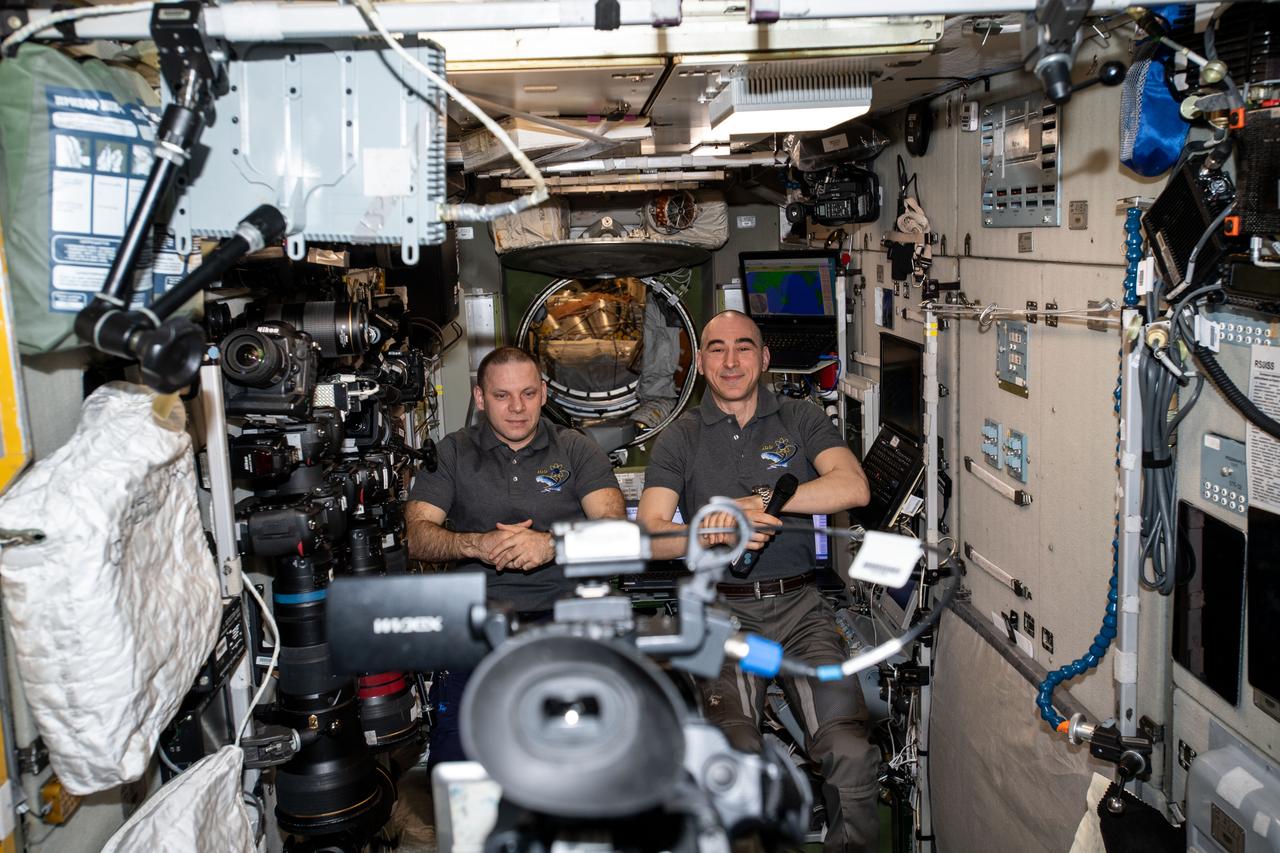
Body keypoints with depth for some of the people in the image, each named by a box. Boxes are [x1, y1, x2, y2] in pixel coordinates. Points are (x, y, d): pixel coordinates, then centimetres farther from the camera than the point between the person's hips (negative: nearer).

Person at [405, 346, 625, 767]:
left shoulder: (577, 449, 12)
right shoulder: (452, 453, 14)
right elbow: (416, 536, 5)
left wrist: (551, 543, -18)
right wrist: (477, 544, -15)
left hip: (563, 608, 0)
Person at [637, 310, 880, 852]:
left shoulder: (801, 421, 12)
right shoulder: (679, 441, 10)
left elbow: (854, 487, -6)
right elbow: (649, 535, -2)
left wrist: (754, 502, -12)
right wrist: (715, 533, -21)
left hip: (799, 605, 1)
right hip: (722, 610, -1)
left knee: (850, 753, -19)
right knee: (737, 758, -24)